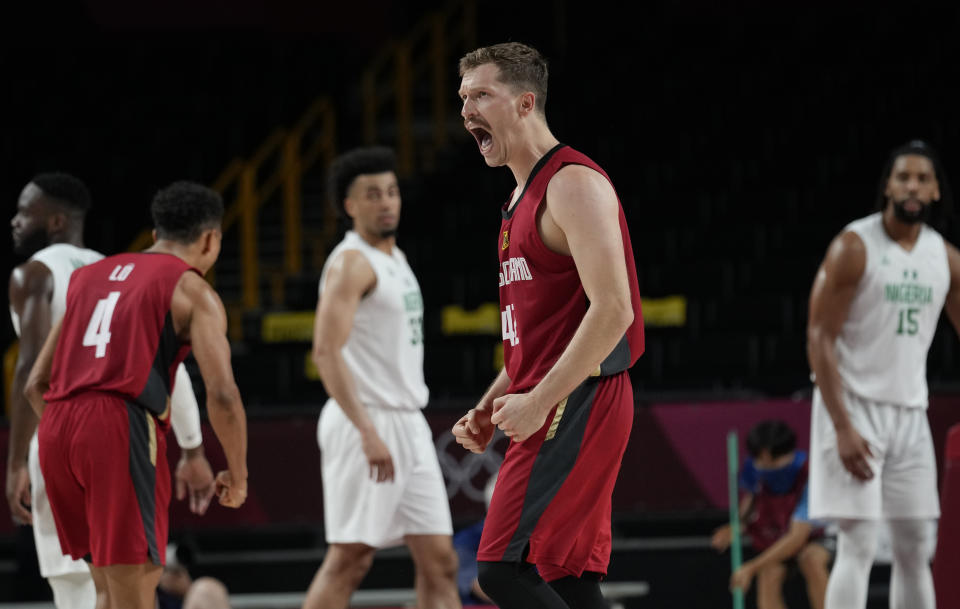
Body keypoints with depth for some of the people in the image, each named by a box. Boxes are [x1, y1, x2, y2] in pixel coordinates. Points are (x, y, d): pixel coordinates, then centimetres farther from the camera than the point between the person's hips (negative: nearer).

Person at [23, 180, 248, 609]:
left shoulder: (89, 276, 25)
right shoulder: (192, 290, 6)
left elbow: (36, 385, 23)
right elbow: (222, 394, -6)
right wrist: (237, 474, 7)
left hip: (56, 427, 6)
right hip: (121, 427, -6)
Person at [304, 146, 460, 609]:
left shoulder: (394, 258, 18)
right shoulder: (351, 262, -11)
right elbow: (327, 351, -21)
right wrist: (368, 432, -28)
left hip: (409, 424, 9)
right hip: (367, 423, -9)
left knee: (439, 561, 4)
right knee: (350, 558, -8)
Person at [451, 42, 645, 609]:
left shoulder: (573, 183, -12)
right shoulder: (524, 195, 19)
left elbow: (613, 310, -21)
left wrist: (539, 401, -21)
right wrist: (489, 407, 15)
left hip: (574, 408, -10)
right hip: (548, 409, 10)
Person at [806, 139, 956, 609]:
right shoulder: (854, 248, -11)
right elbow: (819, 339, -14)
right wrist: (843, 428, -21)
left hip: (910, 412, 6)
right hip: (853, 407, -6)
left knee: (915, 548, 8)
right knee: (857, 545, -12)